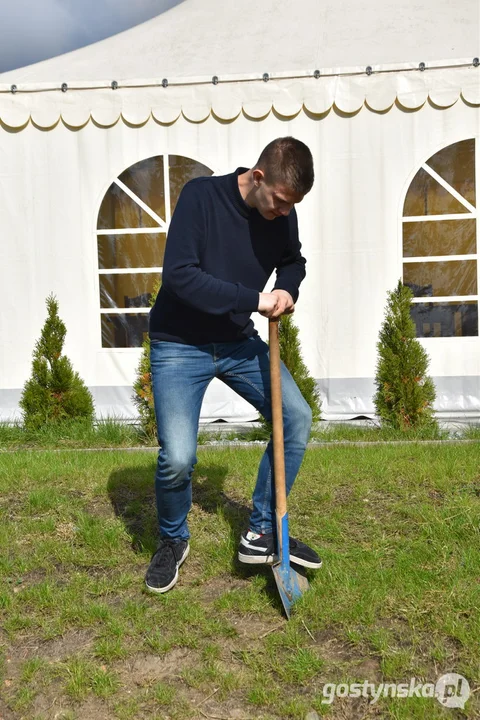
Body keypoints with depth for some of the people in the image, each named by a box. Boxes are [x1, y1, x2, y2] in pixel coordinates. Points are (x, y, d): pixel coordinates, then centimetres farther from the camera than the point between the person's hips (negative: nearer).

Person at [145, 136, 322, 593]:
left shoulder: (283, 214, -1)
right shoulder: (200, 196, -18)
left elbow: (293, 260, 18)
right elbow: (179, 274, -26)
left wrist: (287, 289, -6)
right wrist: (253, 300, -26)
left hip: (238, 341, 6)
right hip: (179, 345, -5)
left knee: (297, 417, -6)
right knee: (177, 457, -18)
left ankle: (261, 533, 11)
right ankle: (173, 540, 17)